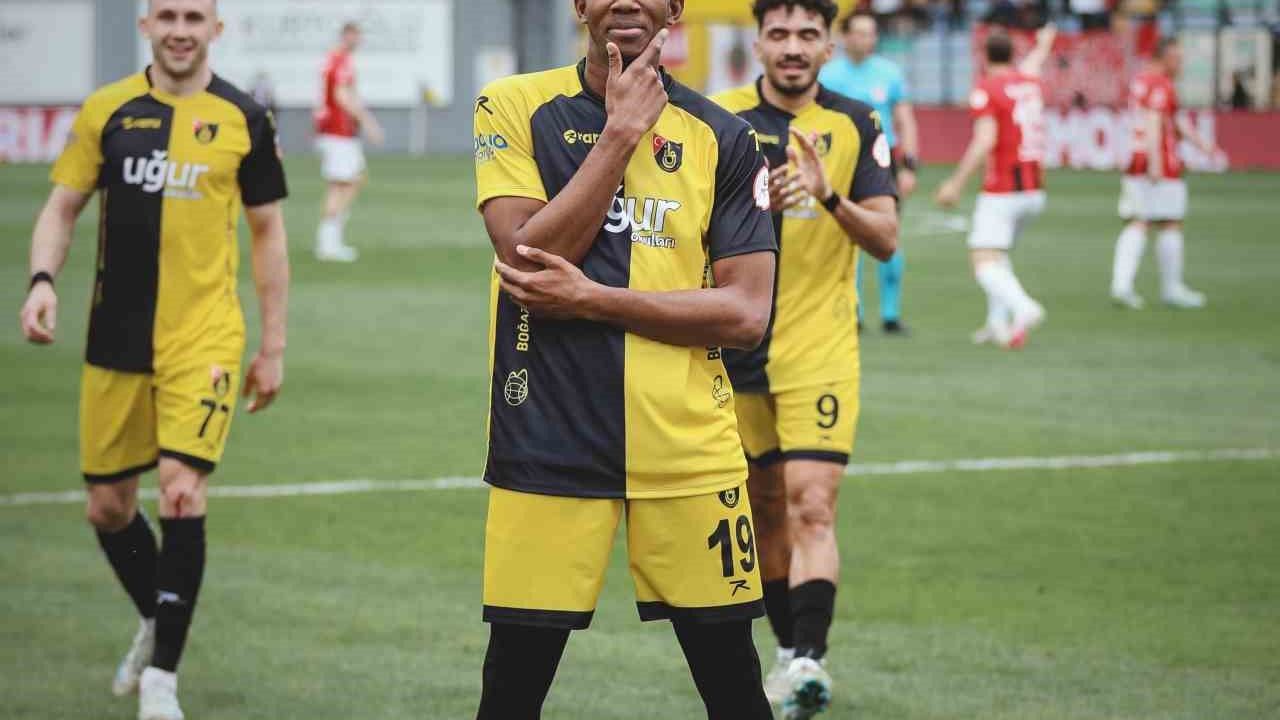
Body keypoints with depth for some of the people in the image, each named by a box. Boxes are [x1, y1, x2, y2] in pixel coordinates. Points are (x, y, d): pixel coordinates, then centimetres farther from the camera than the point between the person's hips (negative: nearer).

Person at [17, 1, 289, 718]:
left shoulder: (244, 119, 1)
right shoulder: (107, 111, 4)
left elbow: (268, 234, 7)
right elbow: (63, 207, 8)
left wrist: (273, 347, 5)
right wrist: (43, 280, -12)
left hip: (204, 337, -3)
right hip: (116, 340, 3)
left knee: (183, 493, -16)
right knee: (108, 506, 9)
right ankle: (156, 622, 37)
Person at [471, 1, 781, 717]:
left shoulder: (724, 138, 5)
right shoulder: (515, 106, 3)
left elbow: (747, 314, -1)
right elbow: (529, 255, -10)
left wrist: (590, 298, -10)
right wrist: (622, 131, -11)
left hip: (689, 444, 1)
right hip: (548, 440, -1)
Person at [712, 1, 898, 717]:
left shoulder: (856, 125, 0)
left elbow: (886, 238, -4)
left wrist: (830, 197, -22)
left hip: (821, 348, -2)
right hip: (736, 348, 2)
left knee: (812, 508, -15)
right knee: (765, 508, 12)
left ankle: (810, 660, -23)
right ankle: (791, 649, 27)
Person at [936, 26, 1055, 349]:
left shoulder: (986, 88, -9)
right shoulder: (1031, 82, 11)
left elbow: (985, 140, -19)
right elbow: (1029, 67, 37)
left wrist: (956, 183, -18)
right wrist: (1043, 46, 60)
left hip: (1001, 191, -7)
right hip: (1034, 189, 7)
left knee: (983, 262, -12)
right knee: (999, 253, 24)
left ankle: (1023, 308, -36)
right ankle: (997, 322, 18)